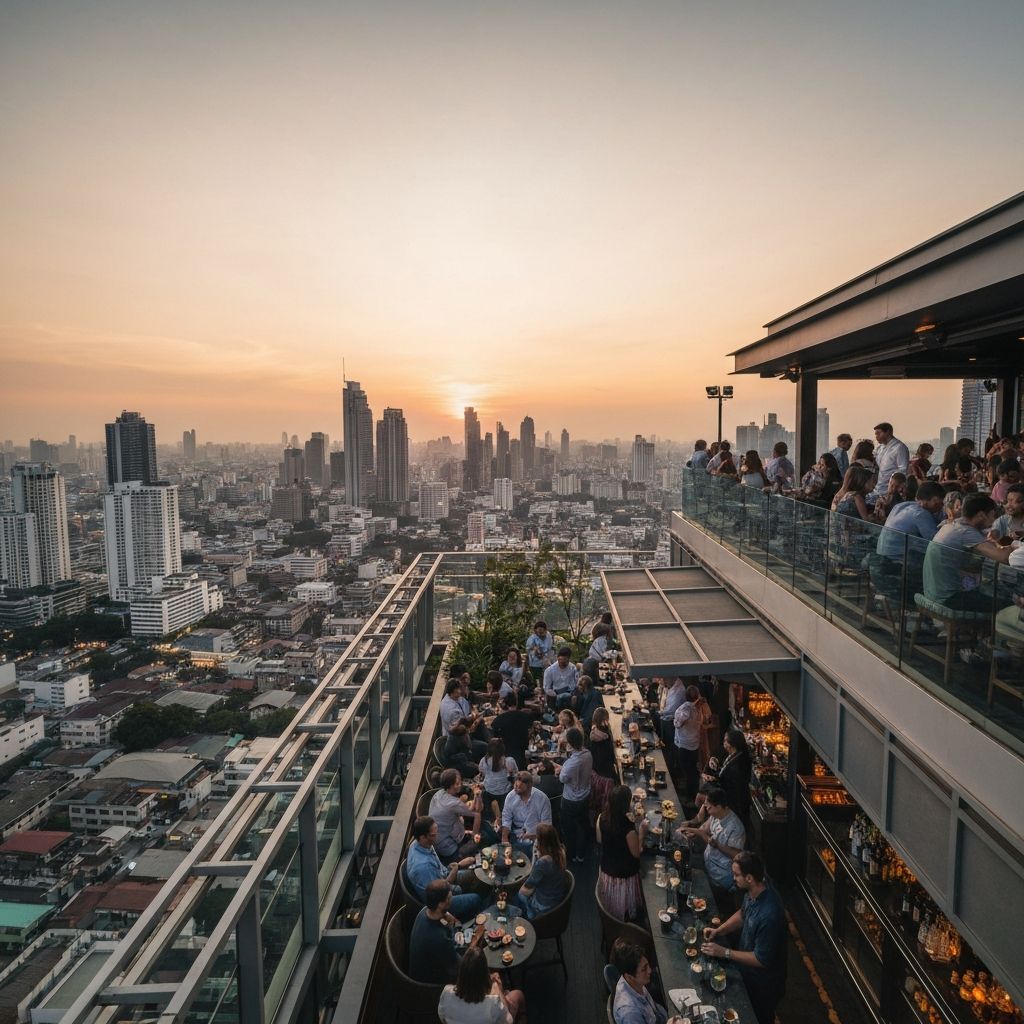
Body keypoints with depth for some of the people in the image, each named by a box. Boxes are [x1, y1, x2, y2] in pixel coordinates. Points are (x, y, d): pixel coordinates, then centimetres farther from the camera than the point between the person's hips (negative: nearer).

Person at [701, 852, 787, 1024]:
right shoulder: (753, 891, -15)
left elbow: (761, 960, -30)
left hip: (764, 984, -7)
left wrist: (724, 952, -25)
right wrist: (719, 930, -6)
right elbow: (743, 914, 6)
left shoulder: (769, 915, -41)